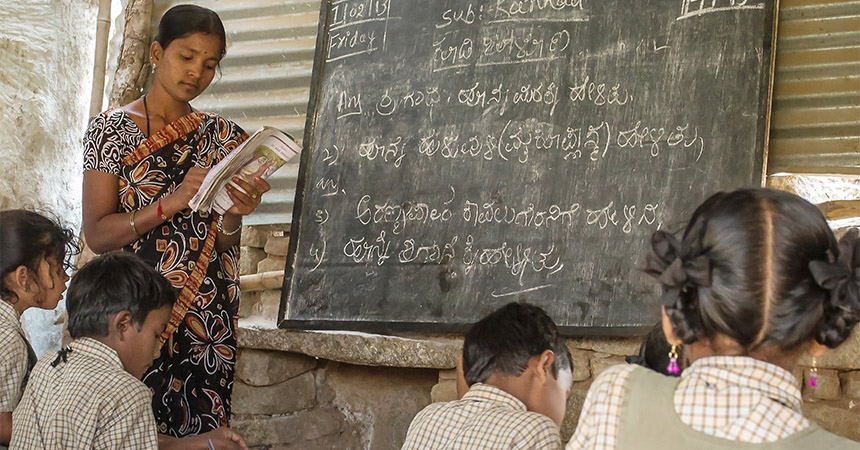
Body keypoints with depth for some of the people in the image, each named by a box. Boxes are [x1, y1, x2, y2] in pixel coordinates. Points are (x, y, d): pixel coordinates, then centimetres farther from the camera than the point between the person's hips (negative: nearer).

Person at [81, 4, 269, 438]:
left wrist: (233, 217, -13)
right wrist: (173, 201, -19)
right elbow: (96, 234, -8)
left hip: (207, 316, 3)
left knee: (201, 431, -3)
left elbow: (222, 245, 10)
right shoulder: (112, 129, 0)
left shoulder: (221, 135, 10)